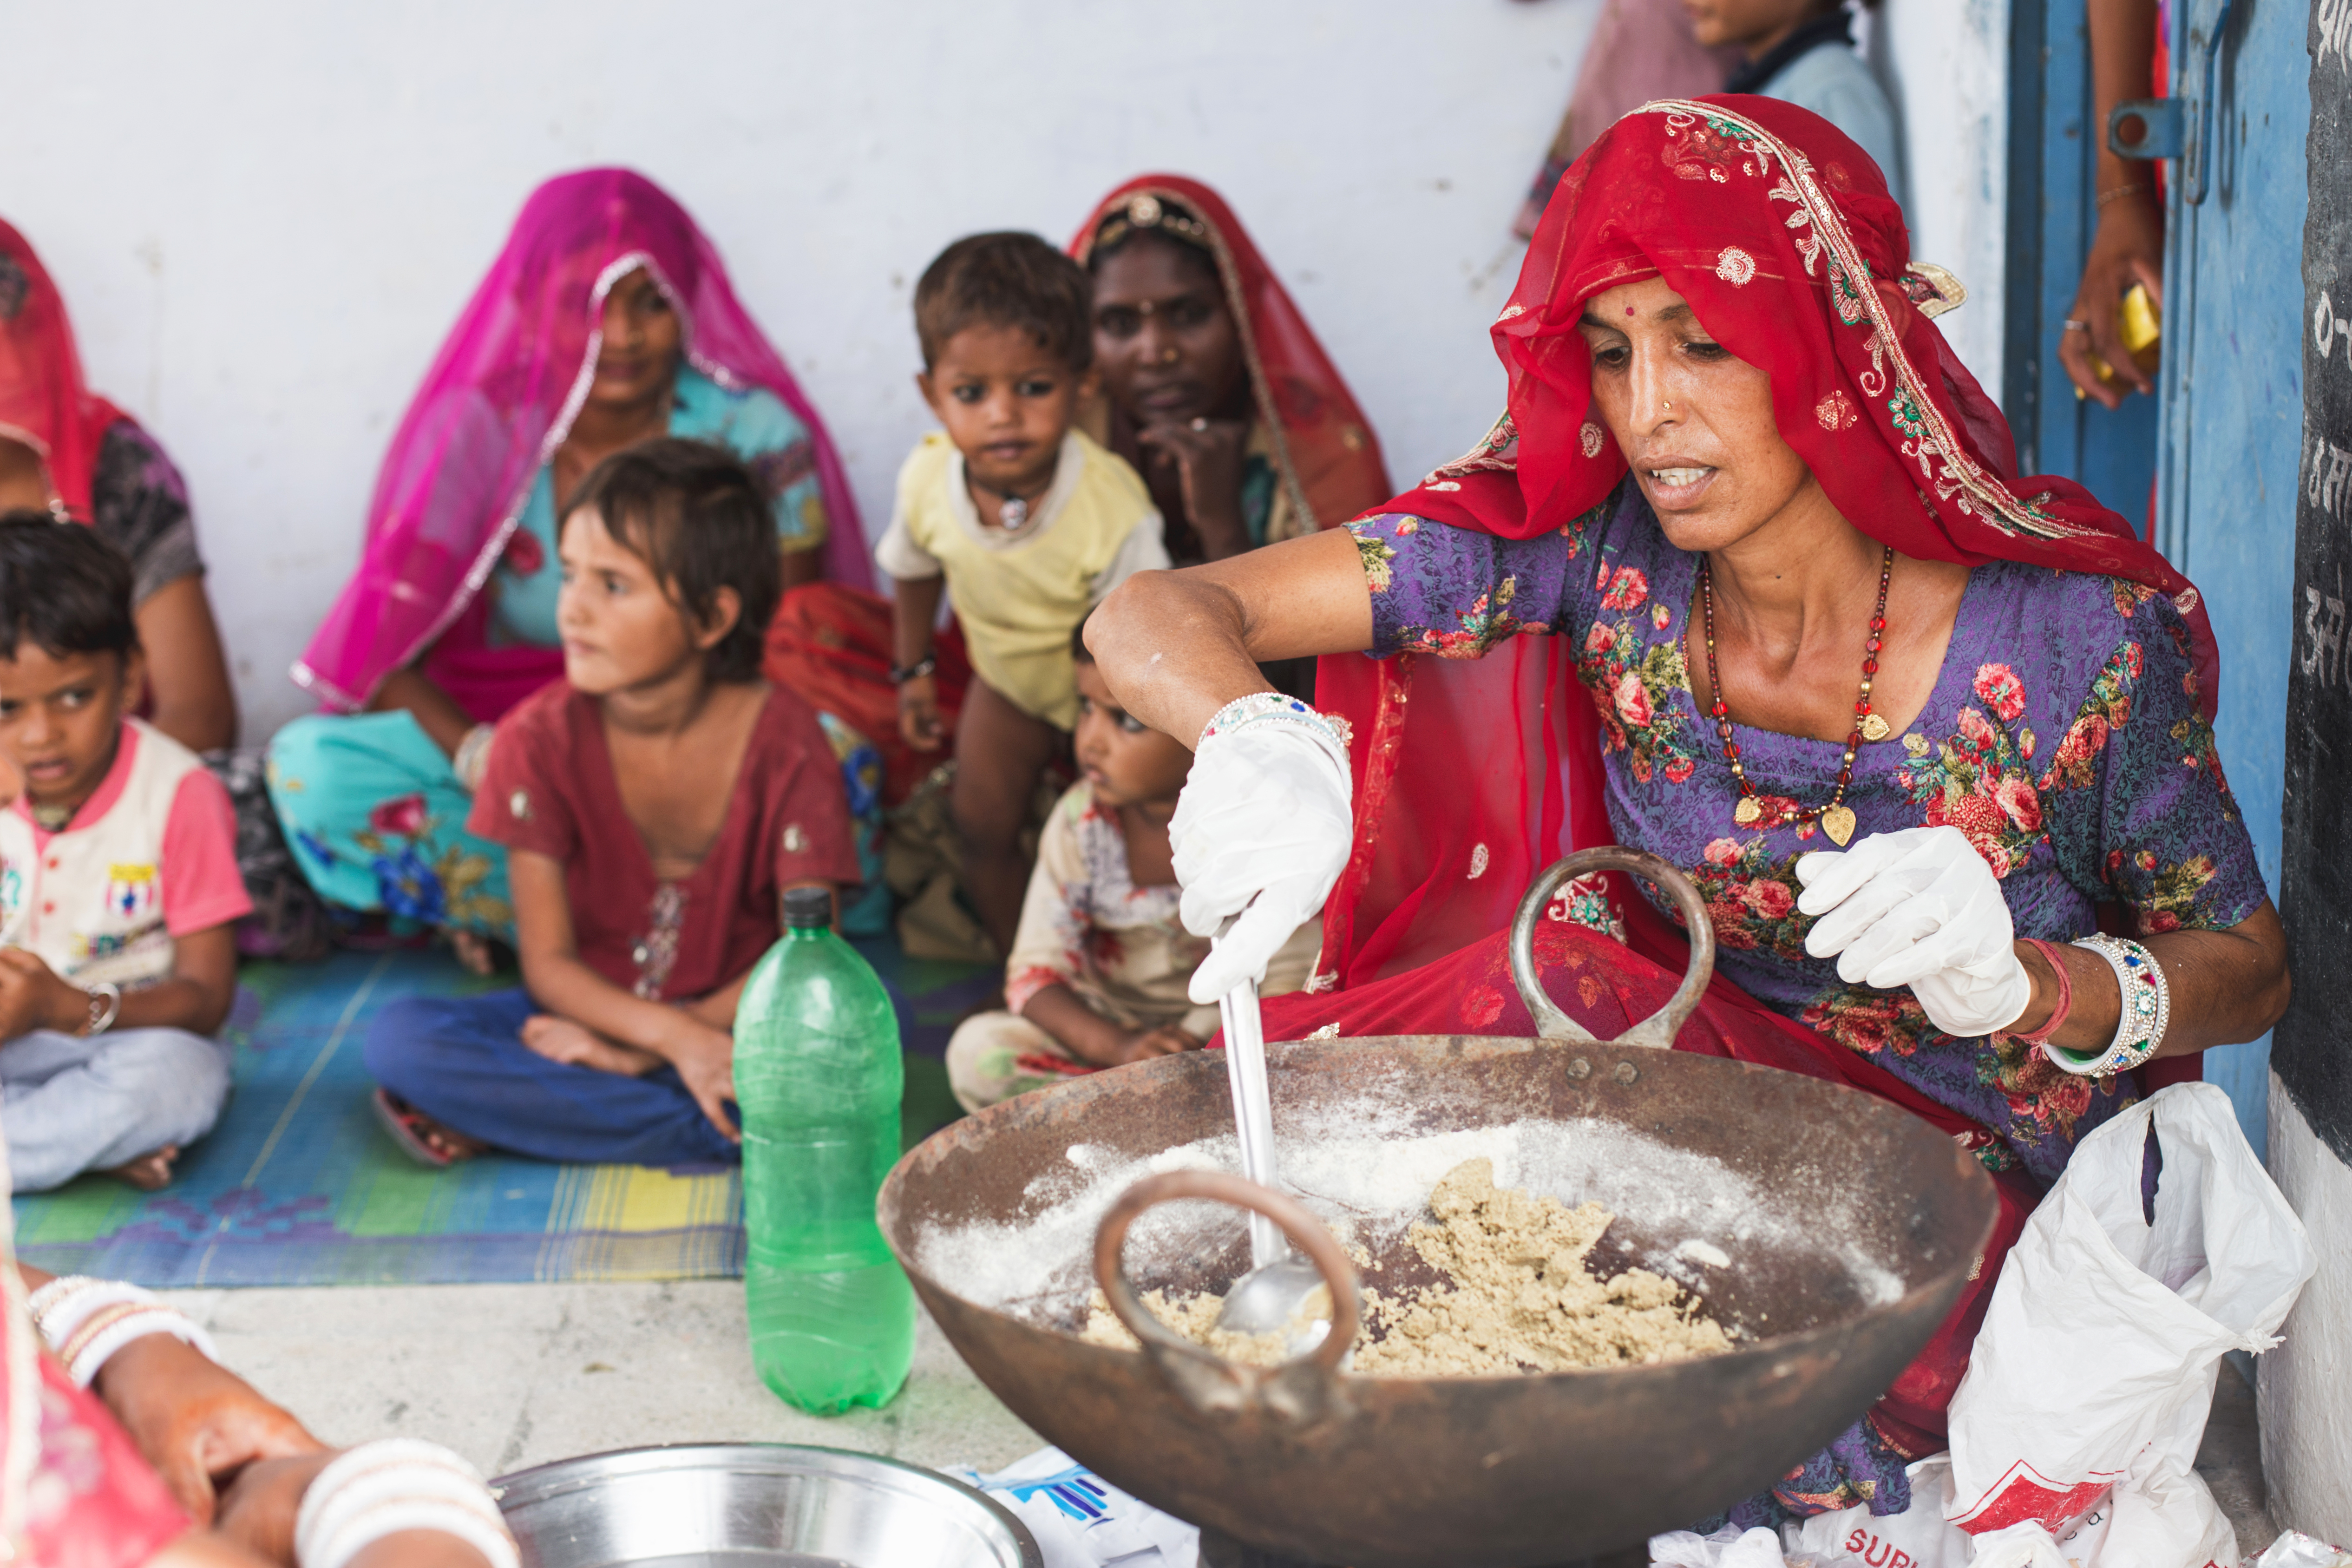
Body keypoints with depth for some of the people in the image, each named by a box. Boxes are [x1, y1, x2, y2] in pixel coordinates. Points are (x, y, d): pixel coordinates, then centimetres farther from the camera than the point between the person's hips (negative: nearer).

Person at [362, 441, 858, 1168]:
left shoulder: (785, 741, -13)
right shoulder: (540, 737, -9)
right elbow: (549, 963, -10)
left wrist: (637, 1052, -23)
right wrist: (672, 1036, -28)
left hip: (729, 1022, -1)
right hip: (588, 1012, 1)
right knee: (398, 1039, -25)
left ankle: (506, 1119, -21)